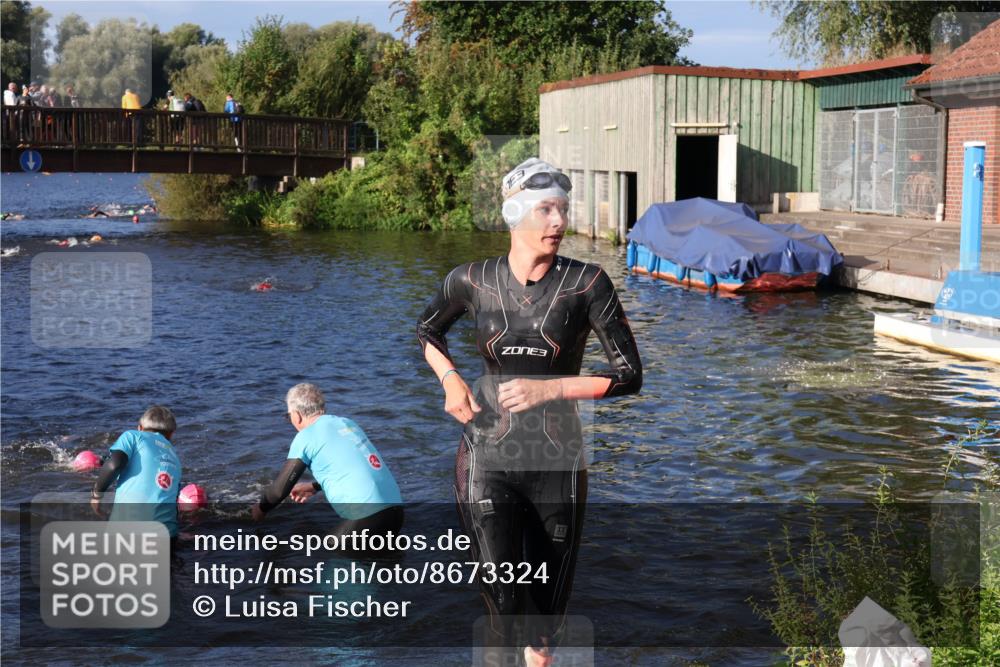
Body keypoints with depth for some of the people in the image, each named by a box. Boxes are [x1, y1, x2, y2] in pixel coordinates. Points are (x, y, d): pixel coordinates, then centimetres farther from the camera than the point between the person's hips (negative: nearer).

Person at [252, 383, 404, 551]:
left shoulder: (305, 438, -2)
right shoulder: (347, 423, 18)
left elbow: (280, 488, 3)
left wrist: (260, 509, 22)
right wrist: (315, 487, 46)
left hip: (367, 517, -7)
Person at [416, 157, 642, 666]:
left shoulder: (586, 282, -8)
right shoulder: (472, 280, -3)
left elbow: (629, 375, -7)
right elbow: (427, 331, 18)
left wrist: (550, 388, -18)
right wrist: (450, 381, -1)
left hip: (557, 465, 0)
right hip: (487, 461, 0)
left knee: (547, 605, 14)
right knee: (504, 602, -11)